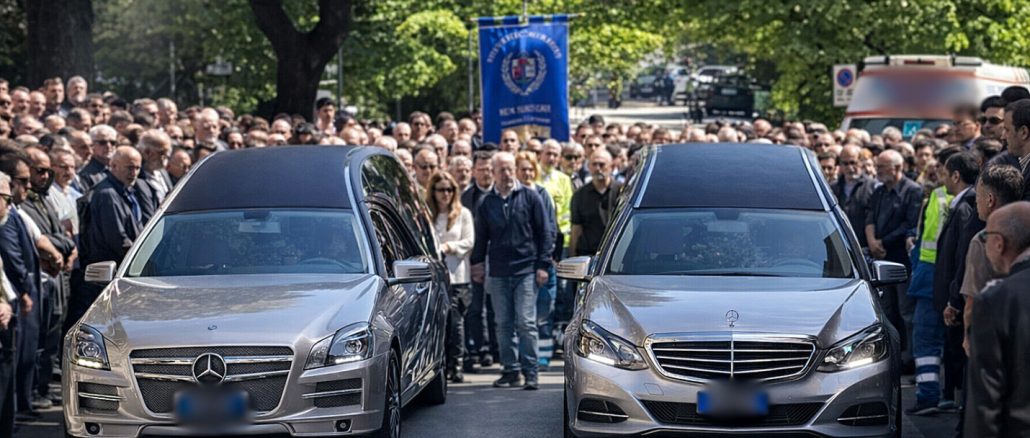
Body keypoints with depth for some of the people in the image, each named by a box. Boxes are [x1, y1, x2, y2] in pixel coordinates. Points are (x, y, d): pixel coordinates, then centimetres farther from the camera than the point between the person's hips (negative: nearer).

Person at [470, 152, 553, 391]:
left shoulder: (529, 197, 2)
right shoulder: (486, 203, 8)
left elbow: (544, 233, 3)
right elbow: (481, 237, 17)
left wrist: (543, 265, -2)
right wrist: (477, 263, 10)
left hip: (526, 271, -3)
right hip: (498, 273, 3)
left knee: (526, 323, -7)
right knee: (504, 325, 6)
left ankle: (530, 372, -3)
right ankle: (510, 370, 13)